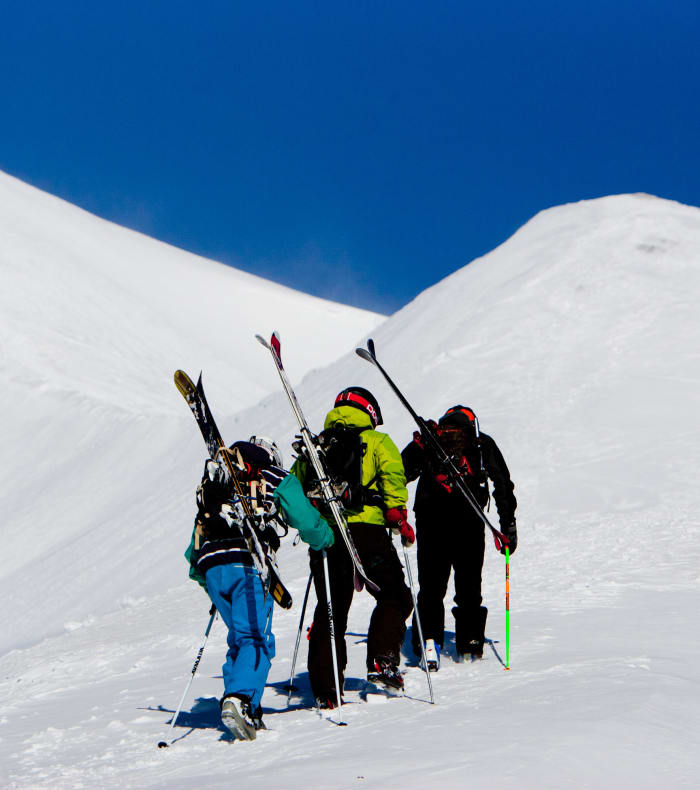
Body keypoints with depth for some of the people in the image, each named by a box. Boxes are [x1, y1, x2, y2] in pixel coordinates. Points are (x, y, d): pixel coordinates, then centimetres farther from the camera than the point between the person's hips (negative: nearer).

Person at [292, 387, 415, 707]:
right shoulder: (376, 441, 9)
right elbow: (392, 476, -7)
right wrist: (399, 517, -5)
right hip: (366, 530, -4)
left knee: (330, 609, 9)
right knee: (393, 597, 12)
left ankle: (325, 689, 4)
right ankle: (382, 660, -7)